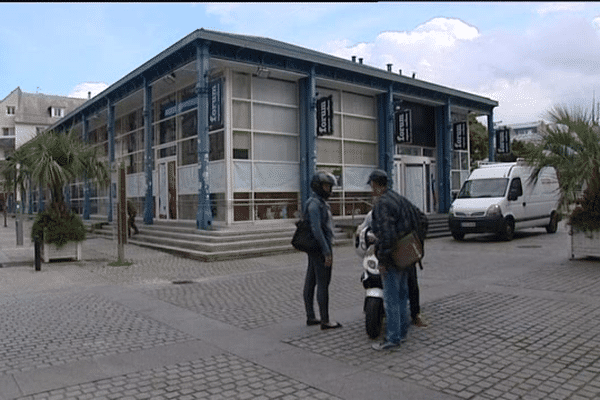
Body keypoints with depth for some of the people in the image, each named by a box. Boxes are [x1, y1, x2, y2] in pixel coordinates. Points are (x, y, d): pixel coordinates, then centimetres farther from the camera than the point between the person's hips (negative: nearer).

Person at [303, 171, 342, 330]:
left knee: (310, 282, 11)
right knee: (323, 283, -5)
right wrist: (327, 252, -23)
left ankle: (310, 317, 19)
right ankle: (325, 321, 1)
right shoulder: (314, 203, -16)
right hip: (319, 249, -10)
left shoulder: (320, 203, 17)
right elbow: (316, 229, -23)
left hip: (314, 250, 10)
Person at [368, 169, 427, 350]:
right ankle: (402, 331, 30)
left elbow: (386, 233, -25)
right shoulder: (399, 198, 11)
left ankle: (393, 338, 3)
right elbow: (419, 216, 19)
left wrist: (383, 260, -19)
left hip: (393, 258, -10)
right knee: (401, 294, 18)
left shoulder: (382, 203, -18)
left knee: (391, 298, -3)